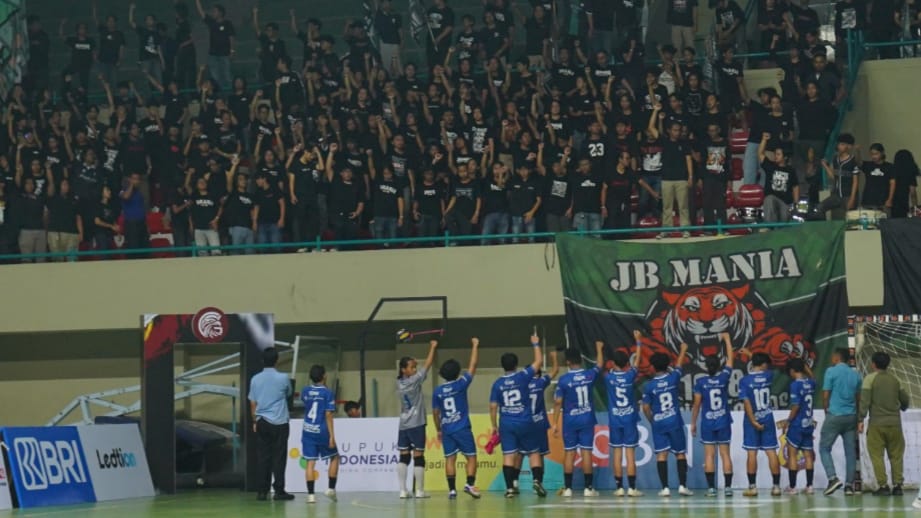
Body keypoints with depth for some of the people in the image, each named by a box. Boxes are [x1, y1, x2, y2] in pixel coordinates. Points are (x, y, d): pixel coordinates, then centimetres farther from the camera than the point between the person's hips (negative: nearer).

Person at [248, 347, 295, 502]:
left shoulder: (255, 379, 0)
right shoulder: (283, 378, -7)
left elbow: (252, 404, 6)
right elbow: (288, 394, 13)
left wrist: (255, 421, 17)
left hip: (262, 423, 3)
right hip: (279, 423, -3)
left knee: (263, 458, 5)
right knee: (279, 458, 0)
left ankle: (262, 491, 4)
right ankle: (279, 490, -1)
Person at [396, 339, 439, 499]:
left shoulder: (399, 383, 5)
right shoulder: (414, 381, -10)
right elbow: (427, 365, -4)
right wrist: (433, 347, 5)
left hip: (403, 424, 6)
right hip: (416, 424, -6)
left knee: (404, 457, 5)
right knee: (418, 457, -1)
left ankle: (403, 490, 0)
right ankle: (419, 490, 0)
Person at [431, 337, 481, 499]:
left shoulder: (438, 391, 3)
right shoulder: (460, 385, -7)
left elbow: (435, 413, 10)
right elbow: (472, 366, -1)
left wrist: (438, 430, 22)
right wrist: (475, 346, 8)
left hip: (447, 430, 3)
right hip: (462, 428, -3)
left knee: (450, 459, 4)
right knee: (471, 457, 3)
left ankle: (452, 489, -3)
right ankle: (470, 484, -13)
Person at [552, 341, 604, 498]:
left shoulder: (564, 379, -9)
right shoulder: (589, 375, -2)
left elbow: (558, 402, -8)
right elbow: (600, 365, 20)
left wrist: (555, 423, -1)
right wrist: (599, 349, 38)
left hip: (570, 420, -1)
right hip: (587, 419, 1)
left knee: (569, 452, 3)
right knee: (586, 452, 2)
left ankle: (568, 488, 3)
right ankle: (588, 488, 1)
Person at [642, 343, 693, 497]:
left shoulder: (649, 386, -5)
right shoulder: (673, 378, -3)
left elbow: (646, 408, -2)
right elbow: (679, 365, 18)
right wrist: (683, 350, 36)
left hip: (658, 423, 0)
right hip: (674, 422, 0)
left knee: (661, 455, 0)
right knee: (680, 454, 7)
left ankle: (665, 488, -6)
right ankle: (682, 486, 2)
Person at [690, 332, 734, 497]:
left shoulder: (701, 382, -7)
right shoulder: (724, 378, -5)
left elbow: (697, 404, -4)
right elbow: (730, 359, 8)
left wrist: (693, 423, 6)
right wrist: (726, 339, 18)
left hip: (707, 423, -1)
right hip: (724, 422, 1)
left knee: (709, 455, 1)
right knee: (725, 454, 3)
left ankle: (711, 487, -3)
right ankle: (728, 487, 0)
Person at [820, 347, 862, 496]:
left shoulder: (831, 371, -5)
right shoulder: (855, 375, 11)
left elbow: (825, 395, -7)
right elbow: (859, 398, 14)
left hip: (834, 416, -5)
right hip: (851, 416, 5)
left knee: (824, 448, 3)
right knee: (850, 451, 7)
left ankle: (833, 478, -13)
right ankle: (849, 484, 5)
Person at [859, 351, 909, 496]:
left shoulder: (870, 379, -3)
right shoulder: (895, 380, 9)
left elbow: (864, 401, -11)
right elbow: (905, 400, 19)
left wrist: (861, 419, -8)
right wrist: (902, 408, 40)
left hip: (877, 424, -3)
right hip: (894, 423, 3)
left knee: (877, 456, 2)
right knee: (896, 456, 10)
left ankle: (883, 486, -4)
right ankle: (897, 485, 6)